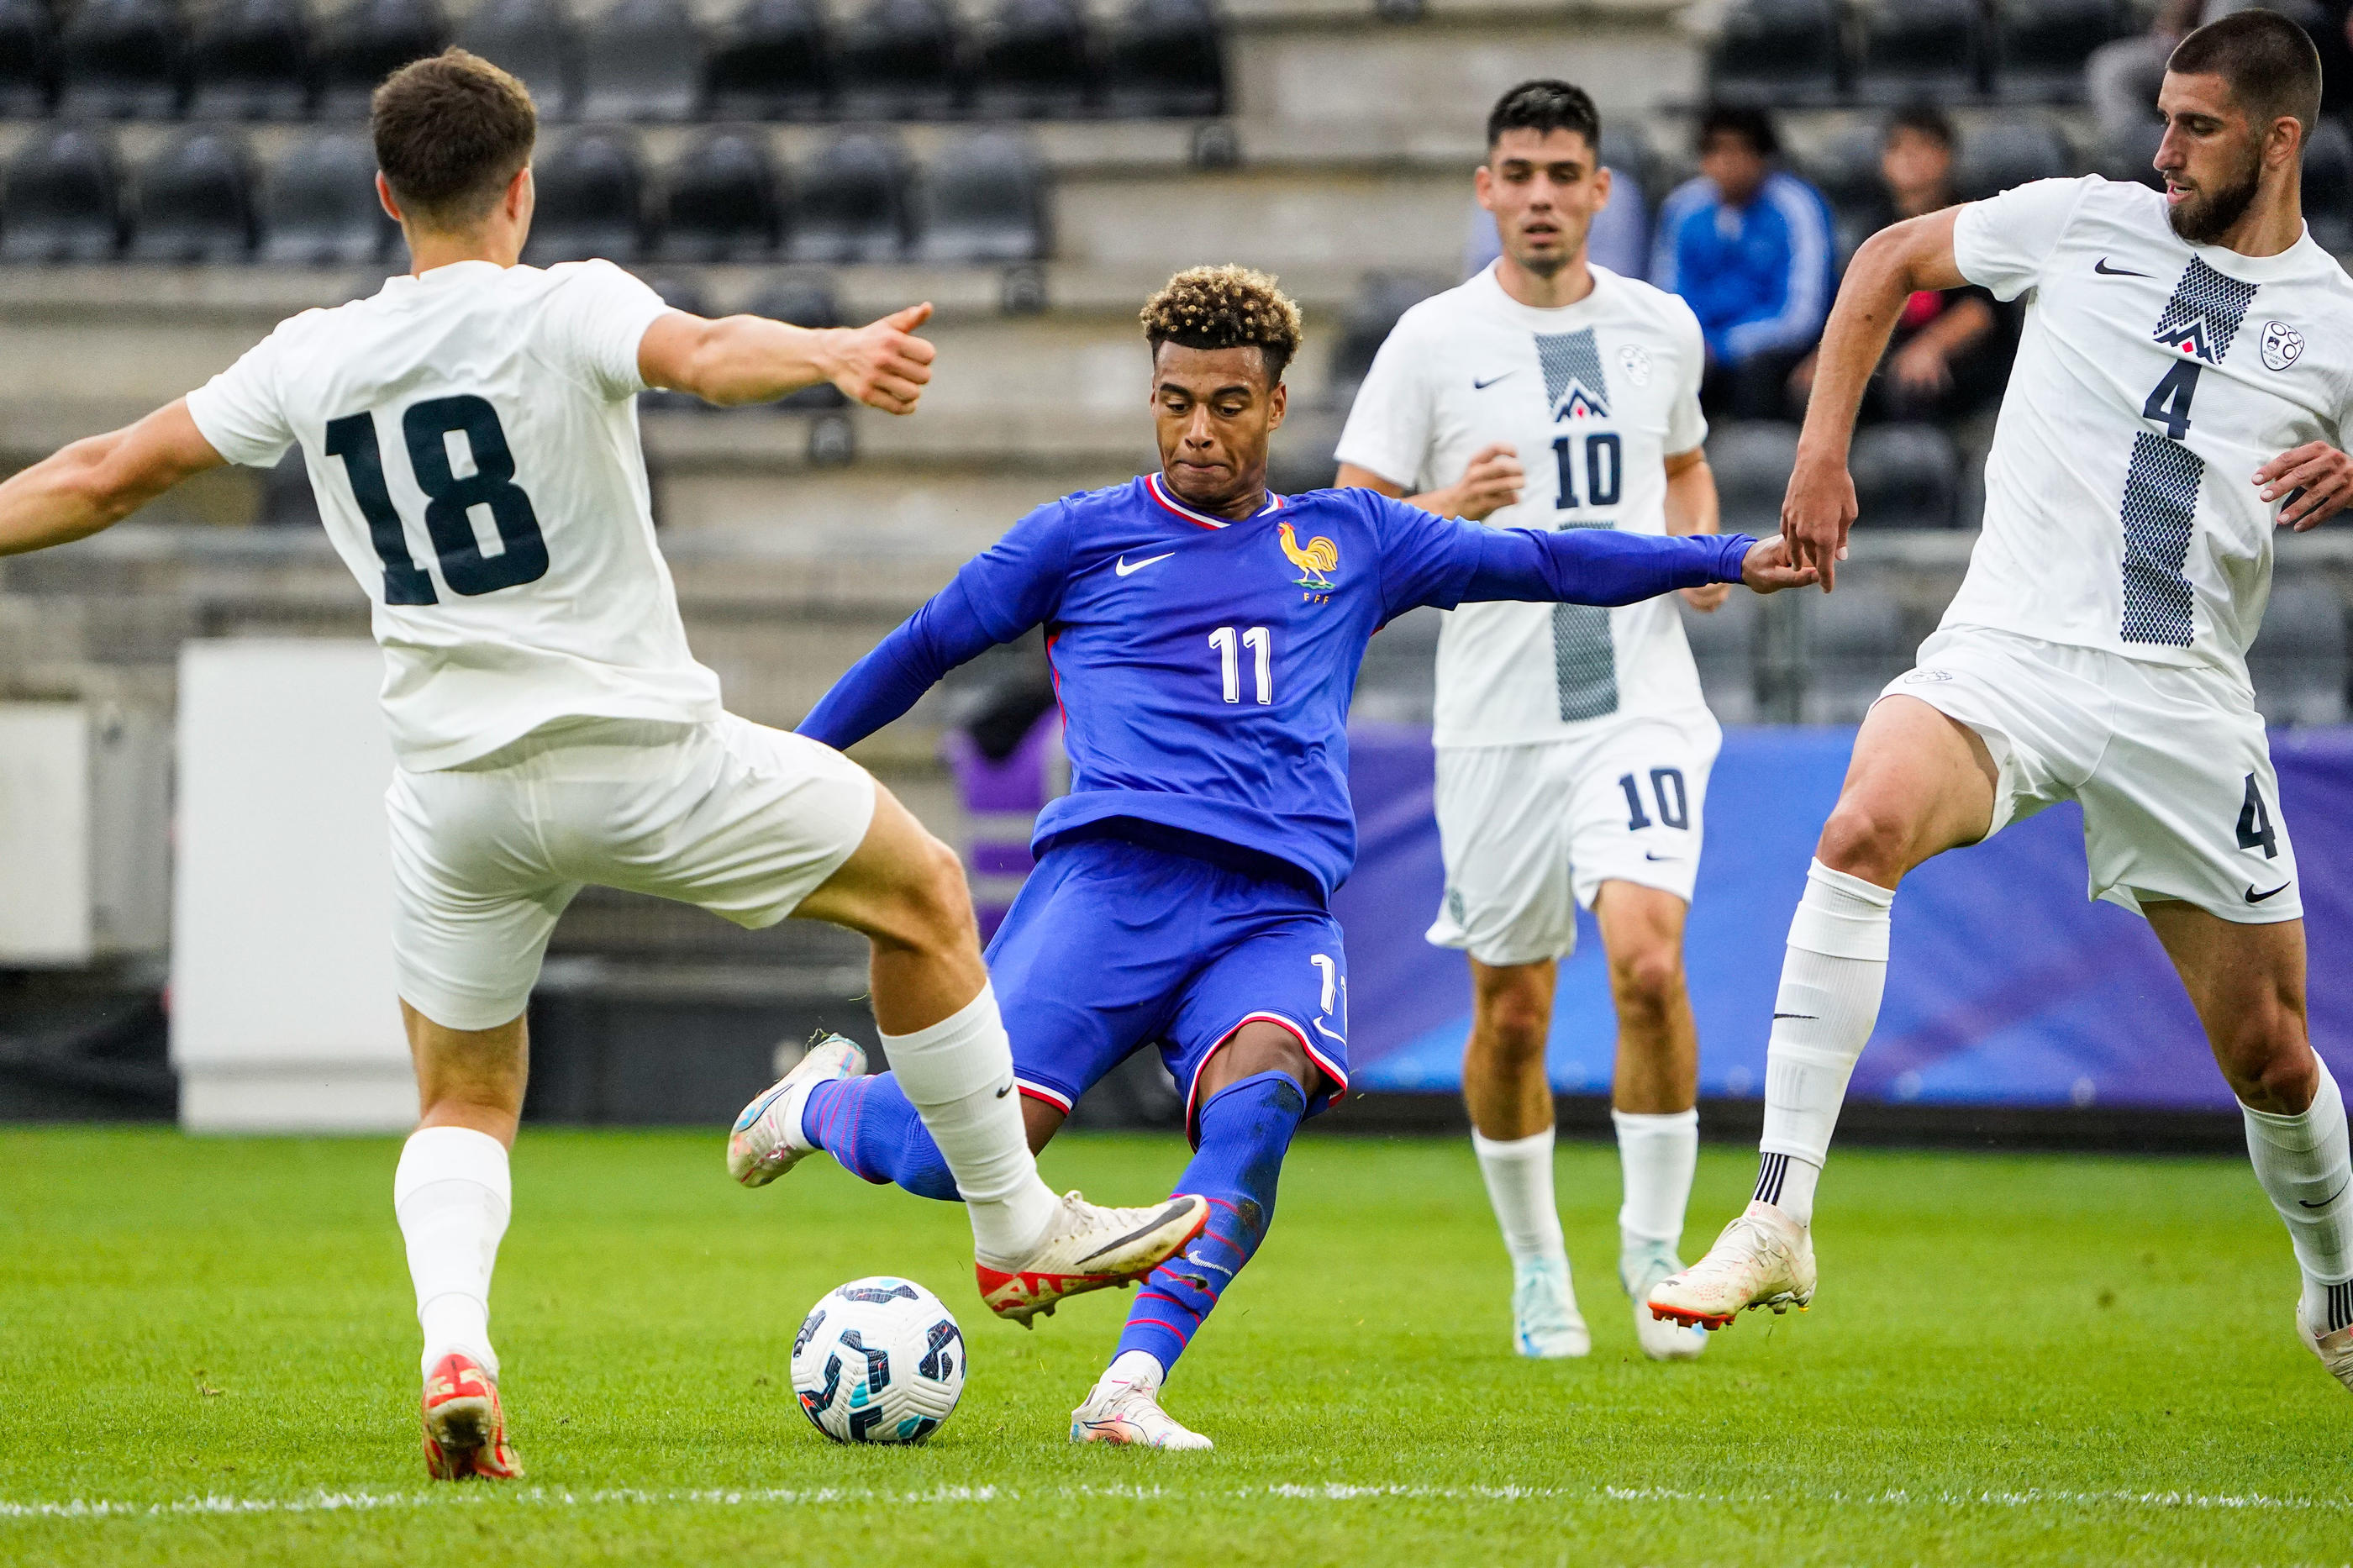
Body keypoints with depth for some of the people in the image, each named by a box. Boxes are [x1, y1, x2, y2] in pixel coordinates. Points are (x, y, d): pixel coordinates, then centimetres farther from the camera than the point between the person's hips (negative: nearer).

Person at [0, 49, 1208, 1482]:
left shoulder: (312, 359, 5)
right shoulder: (565, 306, -8)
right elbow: (703, 354, -30)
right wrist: (832, 355, -48)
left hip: (458, 796, 4)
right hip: (646, 756, -4)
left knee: (464, 1107, 18)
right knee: (927, 896, 17)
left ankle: (454, 1348, -11)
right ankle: (1021, 1231, 22)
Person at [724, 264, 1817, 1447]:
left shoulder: (1349, 540, 24)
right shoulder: (1081, 538, 17)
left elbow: (1544, 562, 27)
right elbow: (922, 648, 24)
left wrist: (1731, 559, 22)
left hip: (1277, 908, 2)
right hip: (1115, 873, -2)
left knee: (1262, 1090, -34)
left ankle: (1131, 1387, -41)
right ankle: (822, 1102, 17)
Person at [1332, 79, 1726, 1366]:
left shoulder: (1661, 327, 7)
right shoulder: (1433, 341, -2)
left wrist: (1702, 545, 6)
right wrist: (1450, 513, -21)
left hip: (1641, 699, 1)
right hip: (1496, 718, 0)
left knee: (1648, 962, -19)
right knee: (1511, 1012, 6)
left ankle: (1653, 1248, -3)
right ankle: (1536, 1270, 27)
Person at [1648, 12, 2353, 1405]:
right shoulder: (2088, 222, 6)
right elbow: (1893, 259, 20)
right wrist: (1823, 448, 11)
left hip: (2187, 704, 1)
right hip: (2005, 658, -1)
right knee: (1864, 827, -32)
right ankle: (1781, 1223, -32)